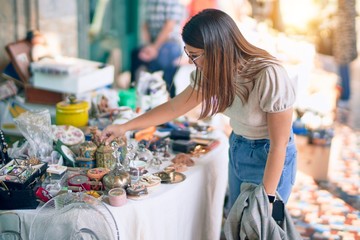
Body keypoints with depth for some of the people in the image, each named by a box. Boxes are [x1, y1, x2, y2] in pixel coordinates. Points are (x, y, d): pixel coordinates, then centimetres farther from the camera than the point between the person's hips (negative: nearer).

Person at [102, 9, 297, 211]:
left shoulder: (269, 77, -31)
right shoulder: (213, 71, -11)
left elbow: (279, 144, -24)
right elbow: (175, 107, 1)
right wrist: (125, 127, 2)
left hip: (270, 158, -6)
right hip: (238, 149, 6)